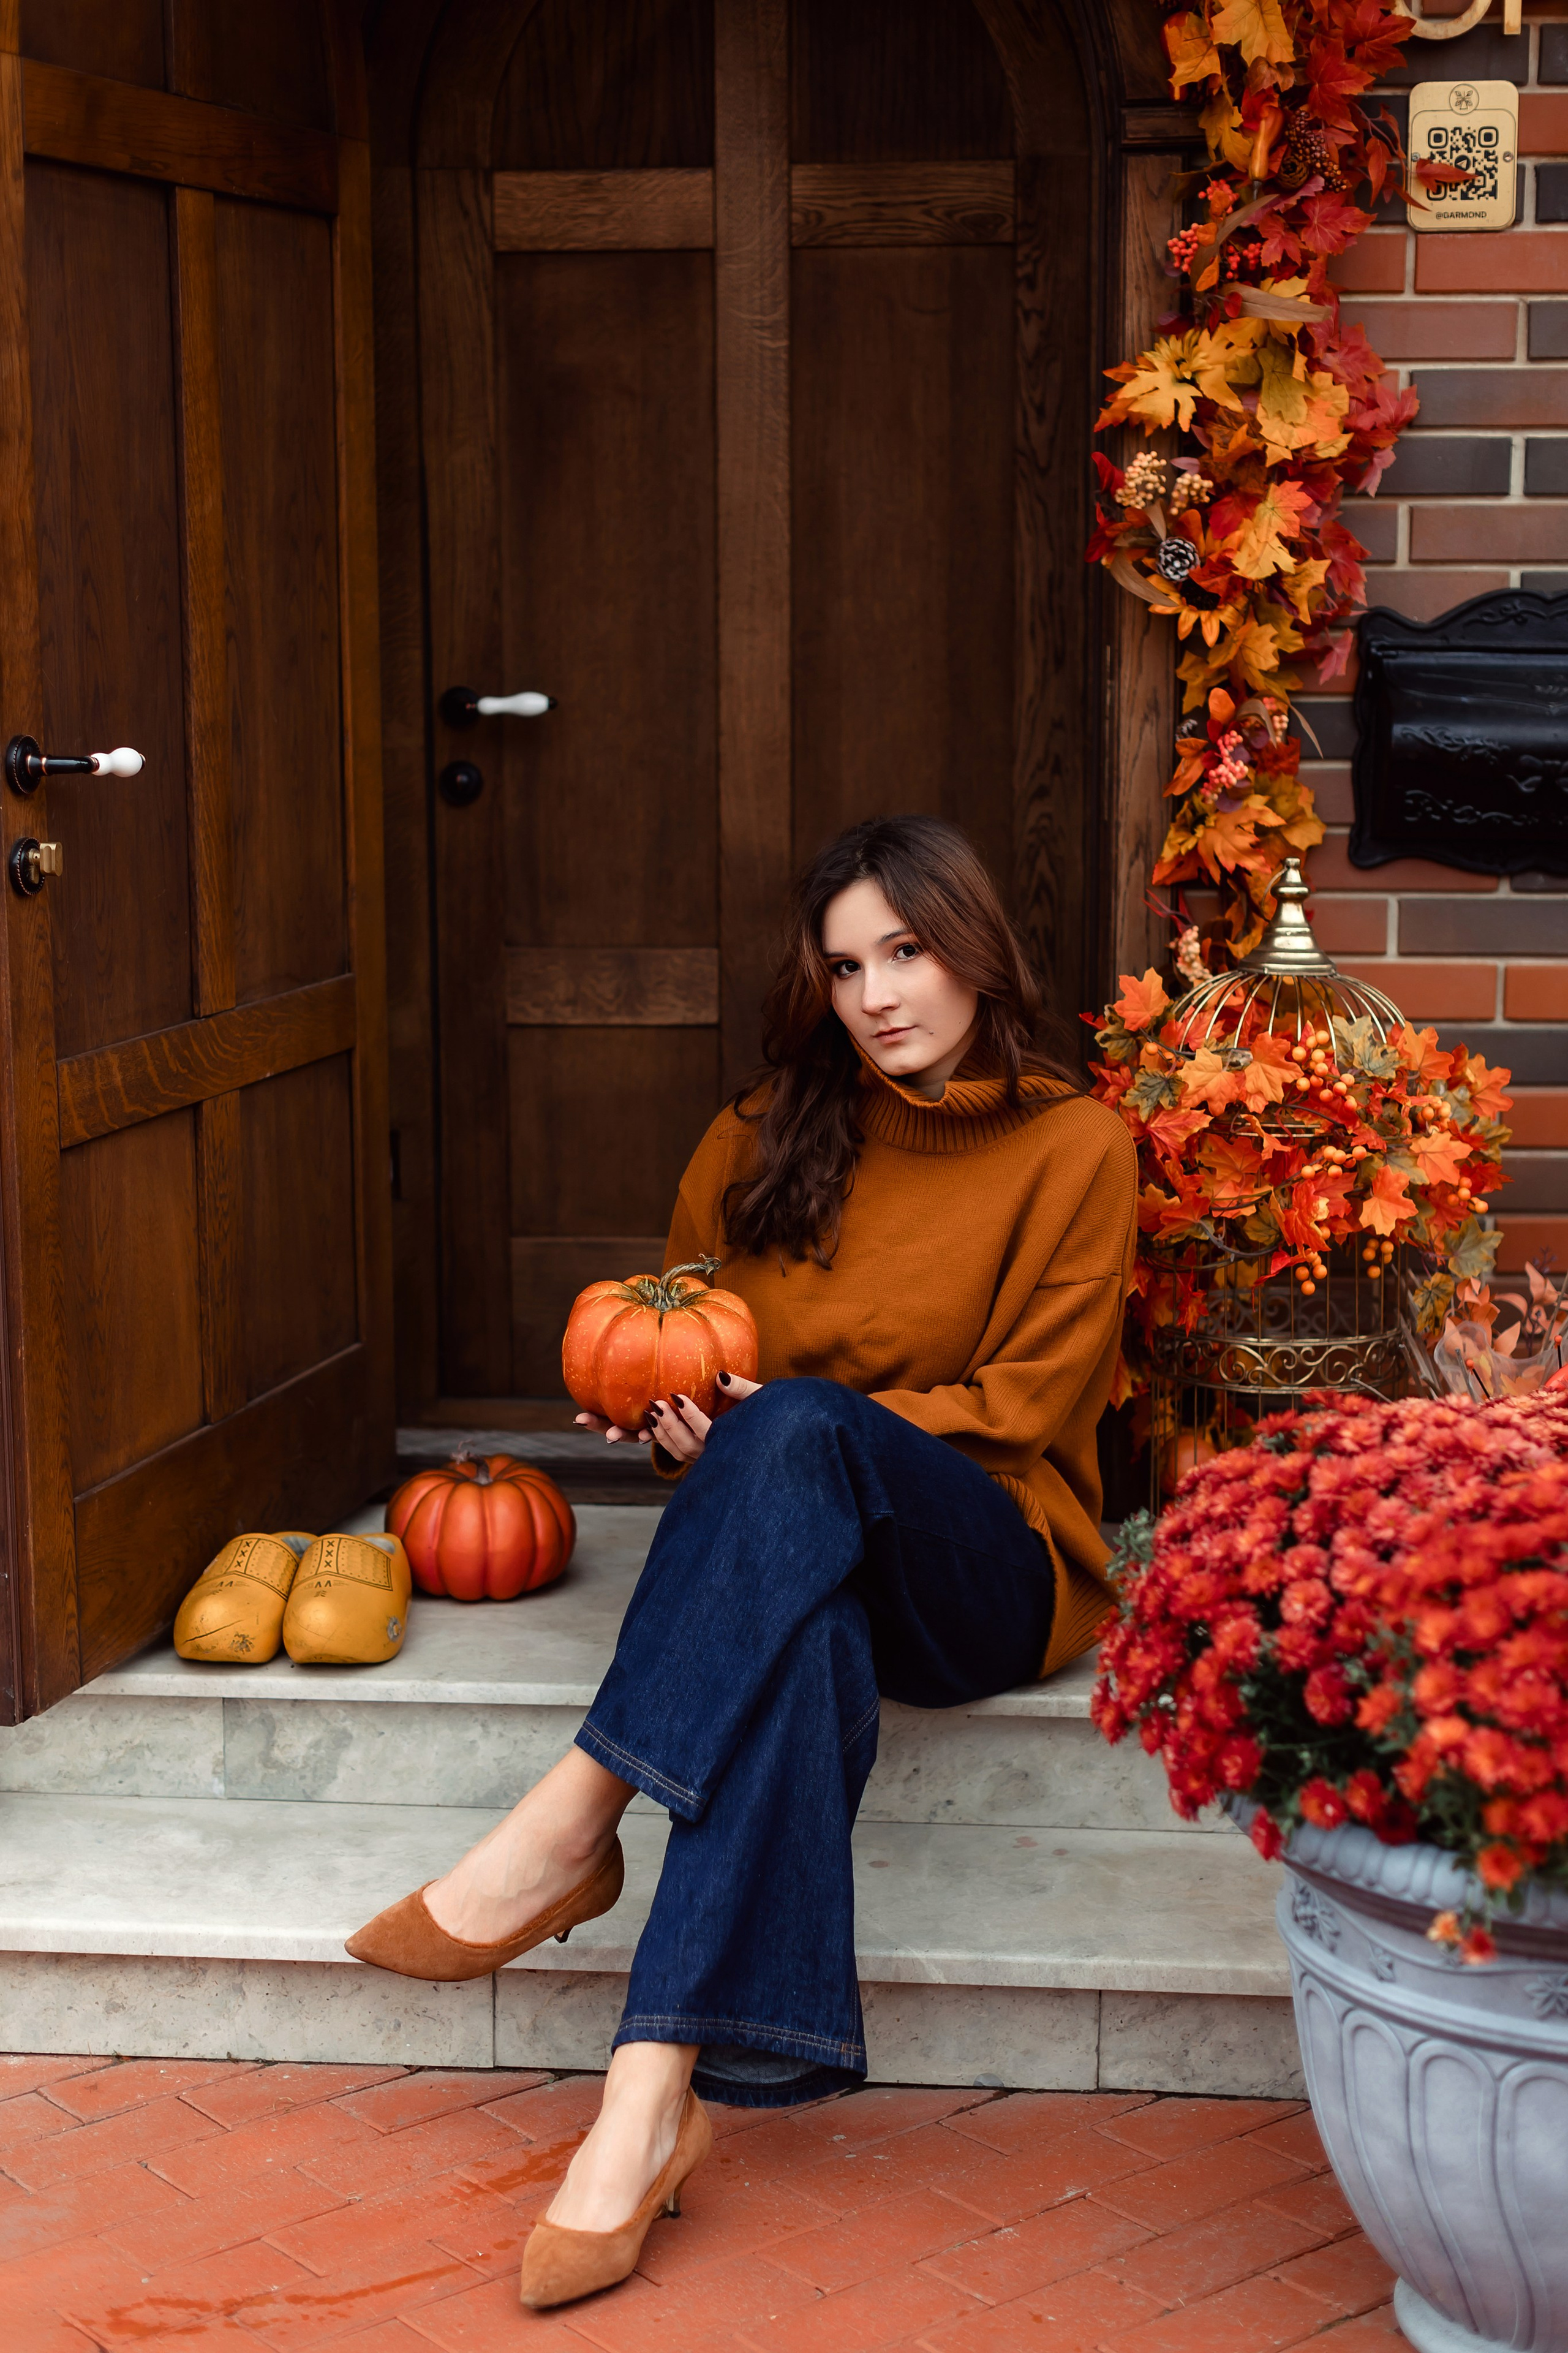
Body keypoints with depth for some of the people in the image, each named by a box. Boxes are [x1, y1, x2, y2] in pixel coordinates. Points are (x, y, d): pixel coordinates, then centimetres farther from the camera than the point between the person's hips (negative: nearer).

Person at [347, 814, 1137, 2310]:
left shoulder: (1075, 1148, 4)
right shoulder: (764, 1142, 15)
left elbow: (1026, 1404, -2)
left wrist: (767, 1428, -12)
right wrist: (670, 1423, -6)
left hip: (988, 1568, -2)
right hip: (792, 1539, 2)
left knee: (797, 1429, -38)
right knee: (803, 1644, -39)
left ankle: (571, 1822, -39)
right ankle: (656, 2100, -47)